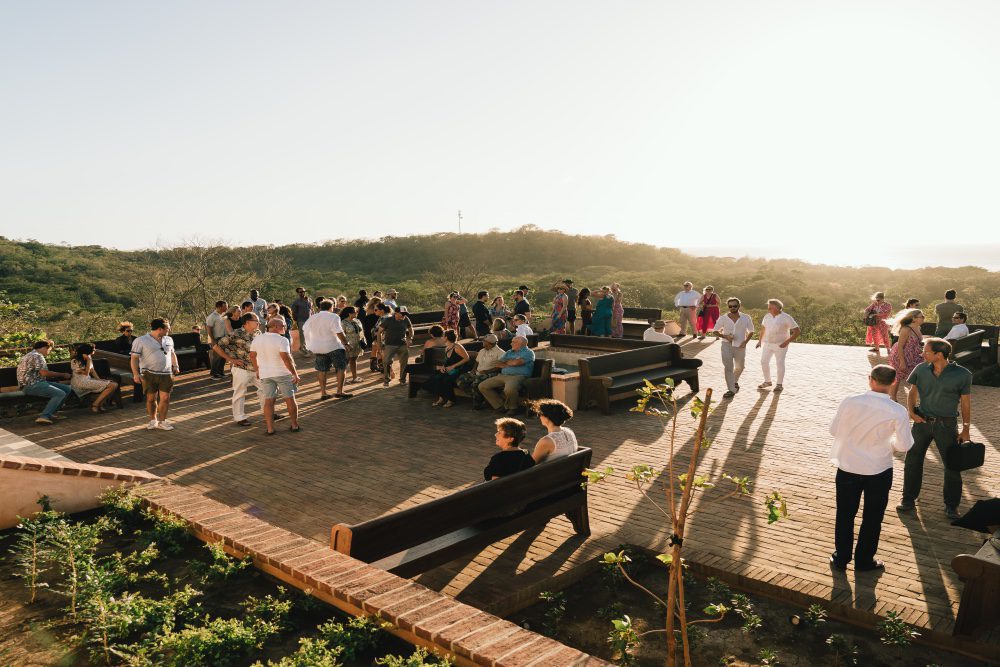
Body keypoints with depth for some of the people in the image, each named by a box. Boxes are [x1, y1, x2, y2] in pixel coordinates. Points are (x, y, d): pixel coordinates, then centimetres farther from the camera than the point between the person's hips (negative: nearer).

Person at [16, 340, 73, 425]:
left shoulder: (32, 355, 24)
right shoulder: (37, 356, -10)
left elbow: (42, 374, 22)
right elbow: (44, 373, -20)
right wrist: (63, 375, -9)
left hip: (35, 383, 11)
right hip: (31, 385, -11)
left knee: (67, 389, 2)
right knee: (60, 394, -26)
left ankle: (50, 413, 0)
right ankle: (44, 416, -27)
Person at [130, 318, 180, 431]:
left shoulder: (169, 340, 14)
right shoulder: (141, 341, -4)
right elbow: (134, 358, -6)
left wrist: (175, 365, 12)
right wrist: (136, 373, -14)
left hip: (166, 374, 4)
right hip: (149, 374, -4)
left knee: (165, 398, -2)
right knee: (151, 398, 4)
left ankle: (162, 421, 11)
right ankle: (153, 420, 21)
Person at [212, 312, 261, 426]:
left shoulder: (257, 333, 3)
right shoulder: (236, 334, -16)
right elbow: (216, 346, -14)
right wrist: (231, 359, -14)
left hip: (256, 368, 7)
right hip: (242, 369, -7)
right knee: (240, 394, 4)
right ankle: (239, 418, 17)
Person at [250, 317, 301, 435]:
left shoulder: (257, 339, 4)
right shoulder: (282, 340, -16)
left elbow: (252, 356, 13)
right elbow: (286, 358, -21)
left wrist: (257, 370, 26)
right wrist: (295, 374, -15)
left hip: (265, 374, 5)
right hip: (283, 373, -5)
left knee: (268, 401, 7)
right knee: (290, 399, 8)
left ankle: (270, 429, 5)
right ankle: (295, 426, 16)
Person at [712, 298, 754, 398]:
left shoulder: (746, 318, -4)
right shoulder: (723, 318, -6)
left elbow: (751, 331, 7)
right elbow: (715, 331, 1)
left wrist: (745, 341, -8)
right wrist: (725, 336, -16)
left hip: (740, 346, 2)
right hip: (727, 345, -2)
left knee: (739, 367, 18)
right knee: (728, 367, -8)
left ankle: (735, 382, 47)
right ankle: (731, 390, -3)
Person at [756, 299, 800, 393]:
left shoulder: (786, 318, -15)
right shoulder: (767, 316, 1)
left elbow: (797, 331, -15)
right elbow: (763, 327, 20)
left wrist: (787, 342, -21)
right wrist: (760, 340, 17)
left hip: (781, 345, -5)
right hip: (768, 343, 5)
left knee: (780, 363, -1)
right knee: (764, 361, 3)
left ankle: (780, 384, 11)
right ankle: (767, 381, 18)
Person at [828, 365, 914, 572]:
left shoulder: (850, 402, -16)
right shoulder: (897, 411, -17)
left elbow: (834, 431, -5)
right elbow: (904, 445, -8)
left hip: (848, 467, 1)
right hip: (879, 471, -1)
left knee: (845, 515, 17)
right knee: (872, 518, 18)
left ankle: (840, 558, 29)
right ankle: (864, 561, 30)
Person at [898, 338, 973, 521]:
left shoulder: (962, 375, -12)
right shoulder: (921, 370, -5)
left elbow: (966, 403, -4)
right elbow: (912, 392, 9)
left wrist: (966, 429, -3)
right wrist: (911, 411, -7)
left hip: (946, 425, -2)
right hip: (922, 421, 3)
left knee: (953, 466, 5)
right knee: (912, 461, 8)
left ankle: (951, 507, 22)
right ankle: (908, 500, 23)